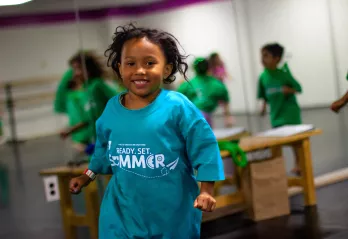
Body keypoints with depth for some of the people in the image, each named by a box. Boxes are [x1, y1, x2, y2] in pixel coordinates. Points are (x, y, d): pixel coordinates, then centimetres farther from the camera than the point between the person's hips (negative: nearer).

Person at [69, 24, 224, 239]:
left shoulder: (177, 106, -16)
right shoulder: (113, 108, -1)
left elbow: (204, 147, -12)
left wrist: (206, 191, -15)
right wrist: (88, 176, 23)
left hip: (173, 210, -3)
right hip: (123, 210, 3)